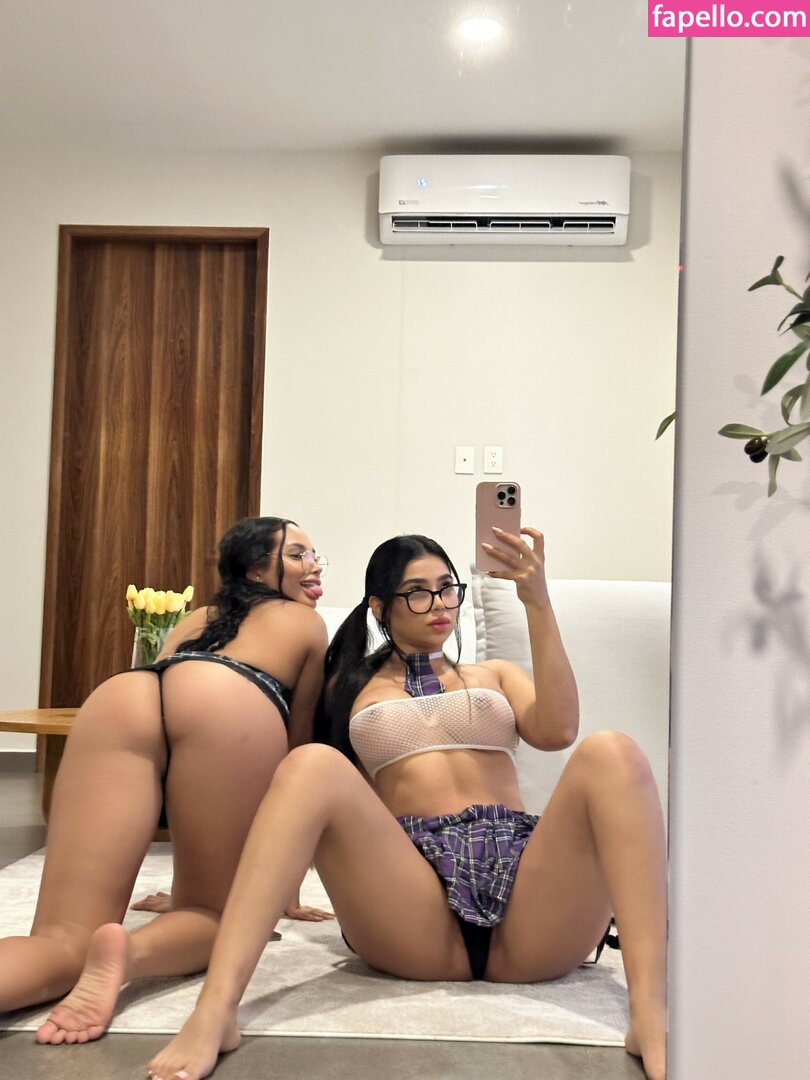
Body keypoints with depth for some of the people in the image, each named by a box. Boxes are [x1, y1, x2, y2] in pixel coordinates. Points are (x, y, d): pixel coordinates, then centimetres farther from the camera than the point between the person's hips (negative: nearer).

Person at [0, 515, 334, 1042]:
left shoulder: (196, 619, 45)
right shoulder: (306, 621, 34)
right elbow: (296, 750, 33)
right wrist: (285, 890, 41)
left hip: (120, 698, 4)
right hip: (229, 707, -3)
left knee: (63, 940, 1)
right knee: (214, 914, 14)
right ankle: (134, 950, -21)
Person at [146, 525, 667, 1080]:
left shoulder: (496, 674, 26)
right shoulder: (349, 687, 24)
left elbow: (556, 731, 4)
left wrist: (538, 604, -2)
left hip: (523, 876, 2)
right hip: (414, 893, -1)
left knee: (610, 753, -25)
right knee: (312, 765, -26)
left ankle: (650, 1017, -40)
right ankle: (215, 1011, -40)